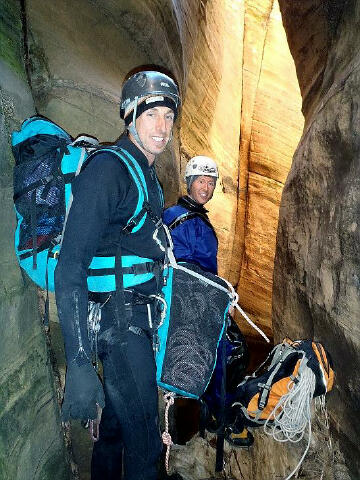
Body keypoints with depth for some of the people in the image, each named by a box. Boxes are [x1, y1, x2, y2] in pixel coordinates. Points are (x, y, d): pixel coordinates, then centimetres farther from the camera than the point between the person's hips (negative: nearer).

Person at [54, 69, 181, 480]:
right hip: (120, 321, -8)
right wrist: (78, 365, -24)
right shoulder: (107, 168, -15)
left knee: (115, 425, 20)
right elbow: (69, 271, -21)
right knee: (143, 442, 1)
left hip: (139, 318, 8)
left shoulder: (147, 175, 14)